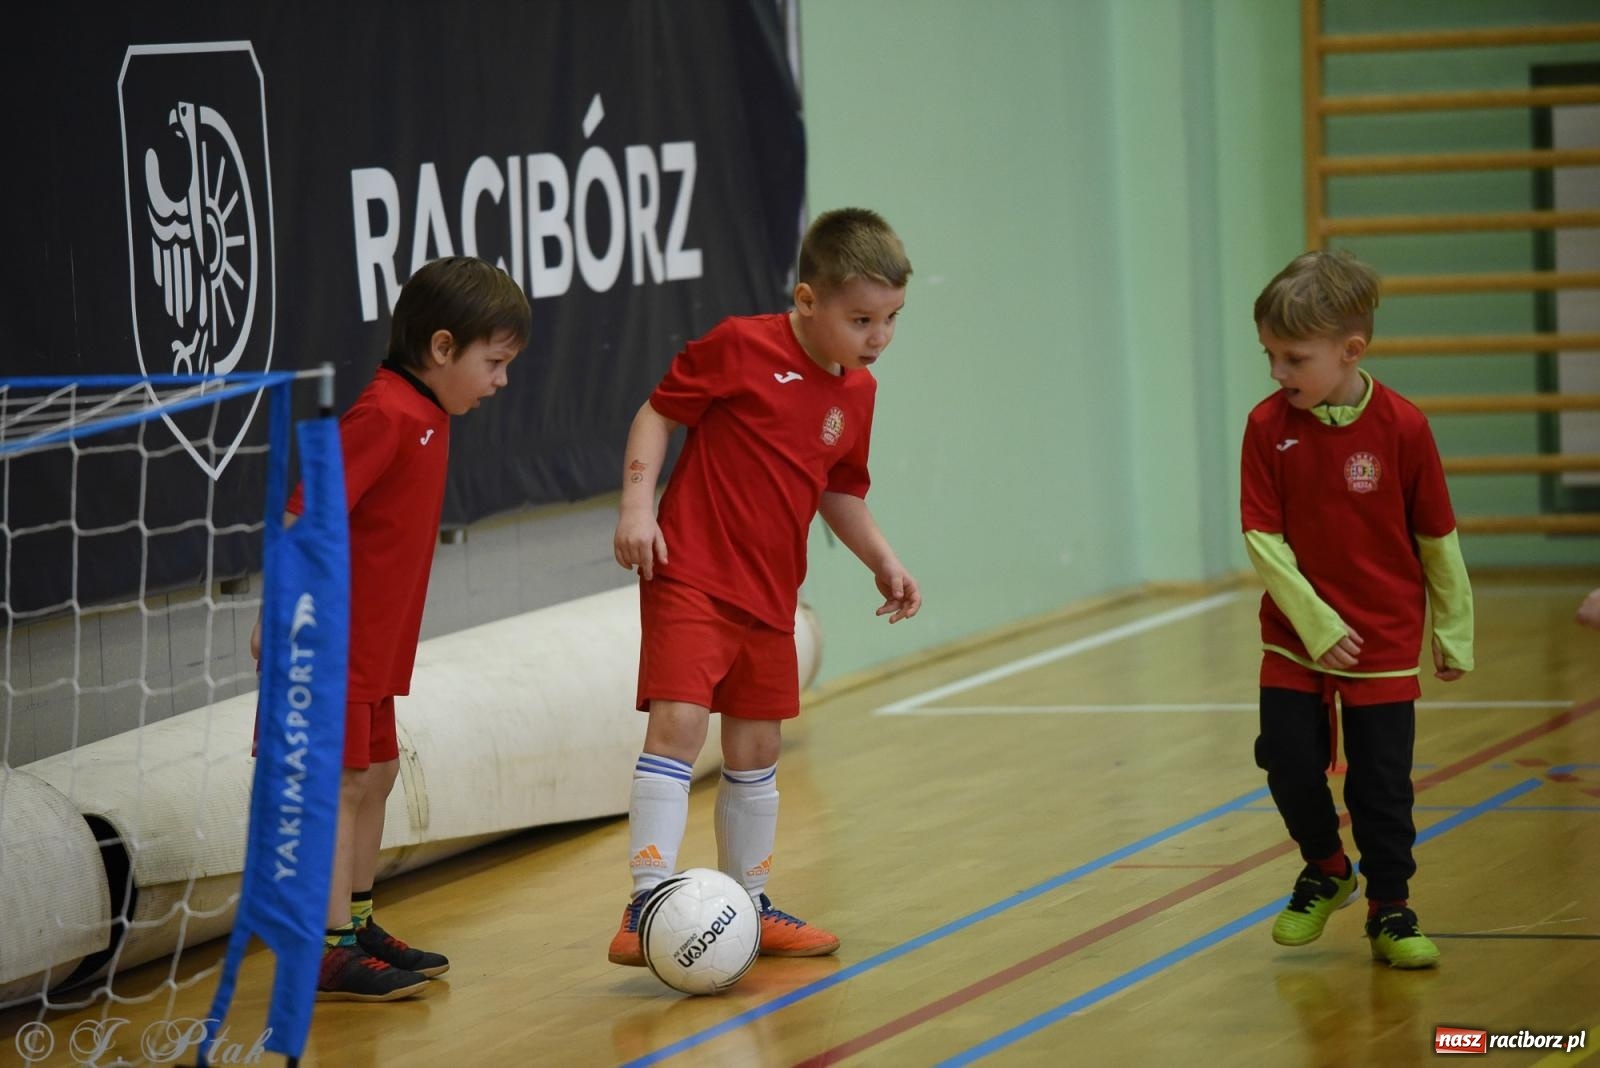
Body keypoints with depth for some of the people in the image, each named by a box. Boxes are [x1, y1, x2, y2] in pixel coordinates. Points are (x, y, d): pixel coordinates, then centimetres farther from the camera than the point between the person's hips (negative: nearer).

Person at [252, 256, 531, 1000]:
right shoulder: (383, 415, -20)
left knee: (374, 777, 16)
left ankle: (358, 927, 27)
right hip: (332, 645, -10)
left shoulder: (425, 416, 11)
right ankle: (331, 955, -5)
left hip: (371, 646, 10)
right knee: (341, 784, -7)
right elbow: (304, 518, -24)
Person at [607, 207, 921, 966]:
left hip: (768, 593, 7)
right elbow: (659, 412, -6)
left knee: (755, 750, 14)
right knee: (677, 724, -18)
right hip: (690, 576, -7)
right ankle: (648, 903, -21)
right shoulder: (741, 348, -13)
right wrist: (637, 504, -16)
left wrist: (882, 561, 12)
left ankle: (747, 903, 27)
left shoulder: (856, 393, 7)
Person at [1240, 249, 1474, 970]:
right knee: (1289, 761, -2)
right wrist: (1316, 623, -14)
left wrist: (1454, 633, 3)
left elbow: (1437, 538, -3)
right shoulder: (1269, 426, -9)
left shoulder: (1401, 427, -13)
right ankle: (1325, 870, 26)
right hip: (1297, 634, 2)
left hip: (1385, 639, -2)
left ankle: (1390, 909, 18)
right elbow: (1262, 537, -9)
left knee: (1382, 780, 1)